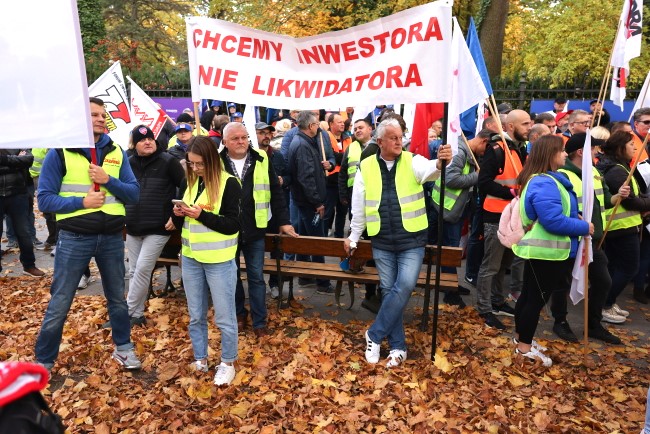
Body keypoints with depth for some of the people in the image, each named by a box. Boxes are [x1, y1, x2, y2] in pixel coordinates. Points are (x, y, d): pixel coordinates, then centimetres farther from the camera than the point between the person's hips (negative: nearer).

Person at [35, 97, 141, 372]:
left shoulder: (117, 153, 5)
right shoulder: (60, 152, -4)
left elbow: (134, 195, 0)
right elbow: (44, 199, -6)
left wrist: (108, 180, -15)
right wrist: (82, 201, -19)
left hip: (112, 237, 3)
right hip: (74, 238, -3)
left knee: (117, 297, 16)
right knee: (59, 304, 5)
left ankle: (123, 347, 34)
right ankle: (43, 361, 22)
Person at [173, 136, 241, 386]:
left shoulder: (228, 183, -11)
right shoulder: (189, 181, 7)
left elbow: (232, 225, -15)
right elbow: (182, 223, 14)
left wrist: (201, 215, -22)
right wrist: (179, 213, -8)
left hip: (219, 261, -5)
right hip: (190, 258, 6)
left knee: (224, 317, 6)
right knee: (196, 316, 16)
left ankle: (227, 363, 24)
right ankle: (200, 360, 33)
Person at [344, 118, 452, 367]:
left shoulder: (412, 162, -3)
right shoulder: (366, 168, 1)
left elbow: (428, 170, -28)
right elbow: (359, 208, 8)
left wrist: (440, 163, -51)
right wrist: (353, 238, 12)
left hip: (412, 240, -1)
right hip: (382, 242, 1)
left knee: (405, 286, -11)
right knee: (389, 290, 7)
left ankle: (375, 335, 8)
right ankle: (397, 346, 20)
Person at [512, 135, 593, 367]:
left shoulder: (545, 180, 11)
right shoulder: (544, 184, -24)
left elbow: (558, 212, 22)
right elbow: (553, 221, -29)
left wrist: (575, 219, 7)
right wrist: (583, 227, -16)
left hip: (540, 250, 10)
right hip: (546, 251, -10)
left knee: (529, 295, 18)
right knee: (537, 298, 1)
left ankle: (521, 336, 32)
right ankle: (524, 345, 15)